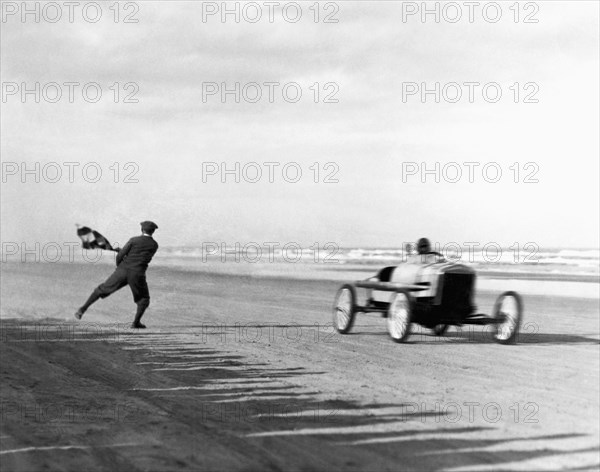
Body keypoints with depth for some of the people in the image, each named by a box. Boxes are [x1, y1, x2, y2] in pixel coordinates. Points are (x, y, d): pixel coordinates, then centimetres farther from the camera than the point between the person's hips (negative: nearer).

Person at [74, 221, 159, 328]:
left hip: (123, 271, 1)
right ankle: (136, 323, 3)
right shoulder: (154, 245, 9)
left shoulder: (134, 240, 2)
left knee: (102, 289, 14)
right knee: (143, 299, 19)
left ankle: (83, 309, 7)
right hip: (137, 275, -1)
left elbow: (120, 256, -2)